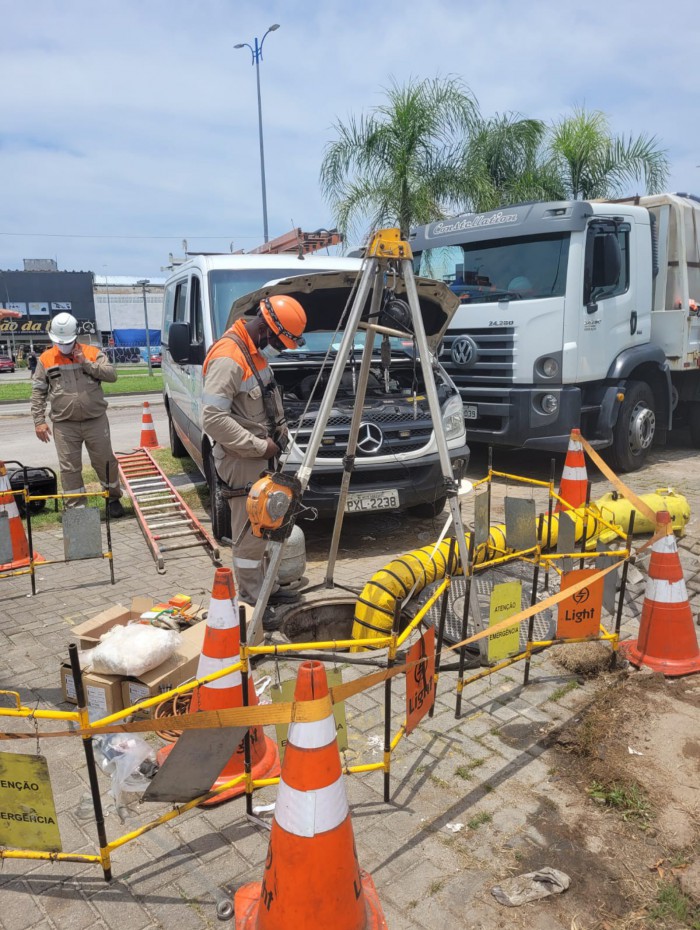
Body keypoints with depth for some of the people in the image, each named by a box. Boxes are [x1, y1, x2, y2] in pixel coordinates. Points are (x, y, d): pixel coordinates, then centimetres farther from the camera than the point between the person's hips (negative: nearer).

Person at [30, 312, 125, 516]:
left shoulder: (93, 353, 2)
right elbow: (38, 392, 6)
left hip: (96, 421, -1)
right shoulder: (46, 359, 4)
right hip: (64, 425, 1)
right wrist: (39, 421, -1)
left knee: (105, 462, 7)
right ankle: (76, 509, 13)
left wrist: (86, 363, -15)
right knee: (69, 468, 3)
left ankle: (113, 499, 27)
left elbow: (112, 375, -8)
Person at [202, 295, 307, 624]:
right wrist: (260, 446, -22)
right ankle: (252, 604, 12)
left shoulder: (256, 351, 9)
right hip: (242, 462, -10)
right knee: (249, 537, -1)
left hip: (262, 459, 10)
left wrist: (279, 430, 7)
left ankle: (265, 588, 33)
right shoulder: (228, 358, -22)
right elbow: (213, 419, -28)